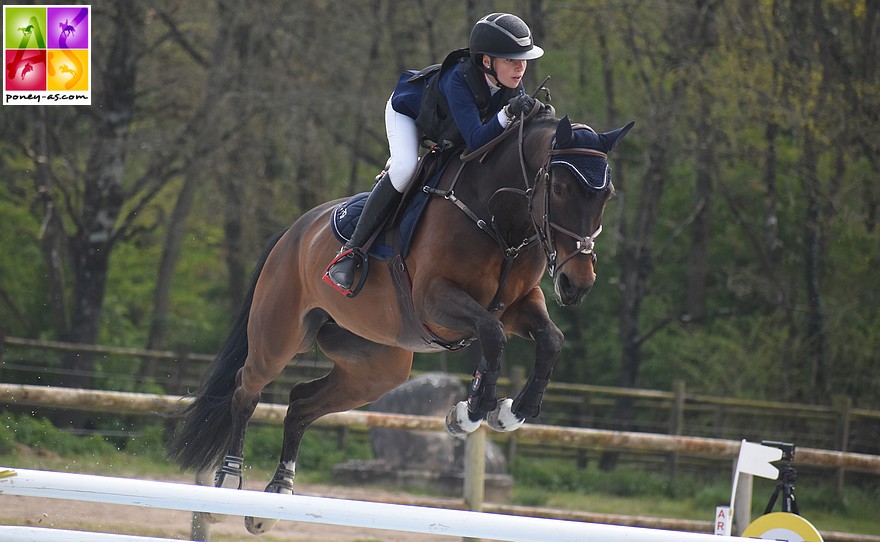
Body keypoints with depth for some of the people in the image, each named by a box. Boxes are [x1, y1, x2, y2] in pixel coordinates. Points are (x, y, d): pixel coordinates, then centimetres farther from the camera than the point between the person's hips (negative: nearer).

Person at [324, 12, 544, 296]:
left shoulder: (512, 87, -26)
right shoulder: (458, 80, -45)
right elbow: (476, 140, -52)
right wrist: (508, 114, -64)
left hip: (448, 128, 8)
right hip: (408, 110, -8)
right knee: (405, 168, -31)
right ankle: (350, 252, -28)